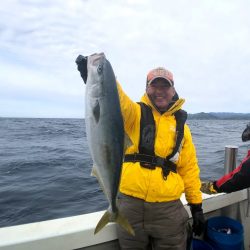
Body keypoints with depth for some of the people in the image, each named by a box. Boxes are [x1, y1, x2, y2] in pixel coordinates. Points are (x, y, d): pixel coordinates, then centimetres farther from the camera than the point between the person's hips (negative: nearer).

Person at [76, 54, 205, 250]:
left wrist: (197, 205, 8)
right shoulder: (135, 113, -2)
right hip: (130, 204, -1)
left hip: (168, 208, 2)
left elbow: (189, 168, 8)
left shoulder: (181, 126, 6)